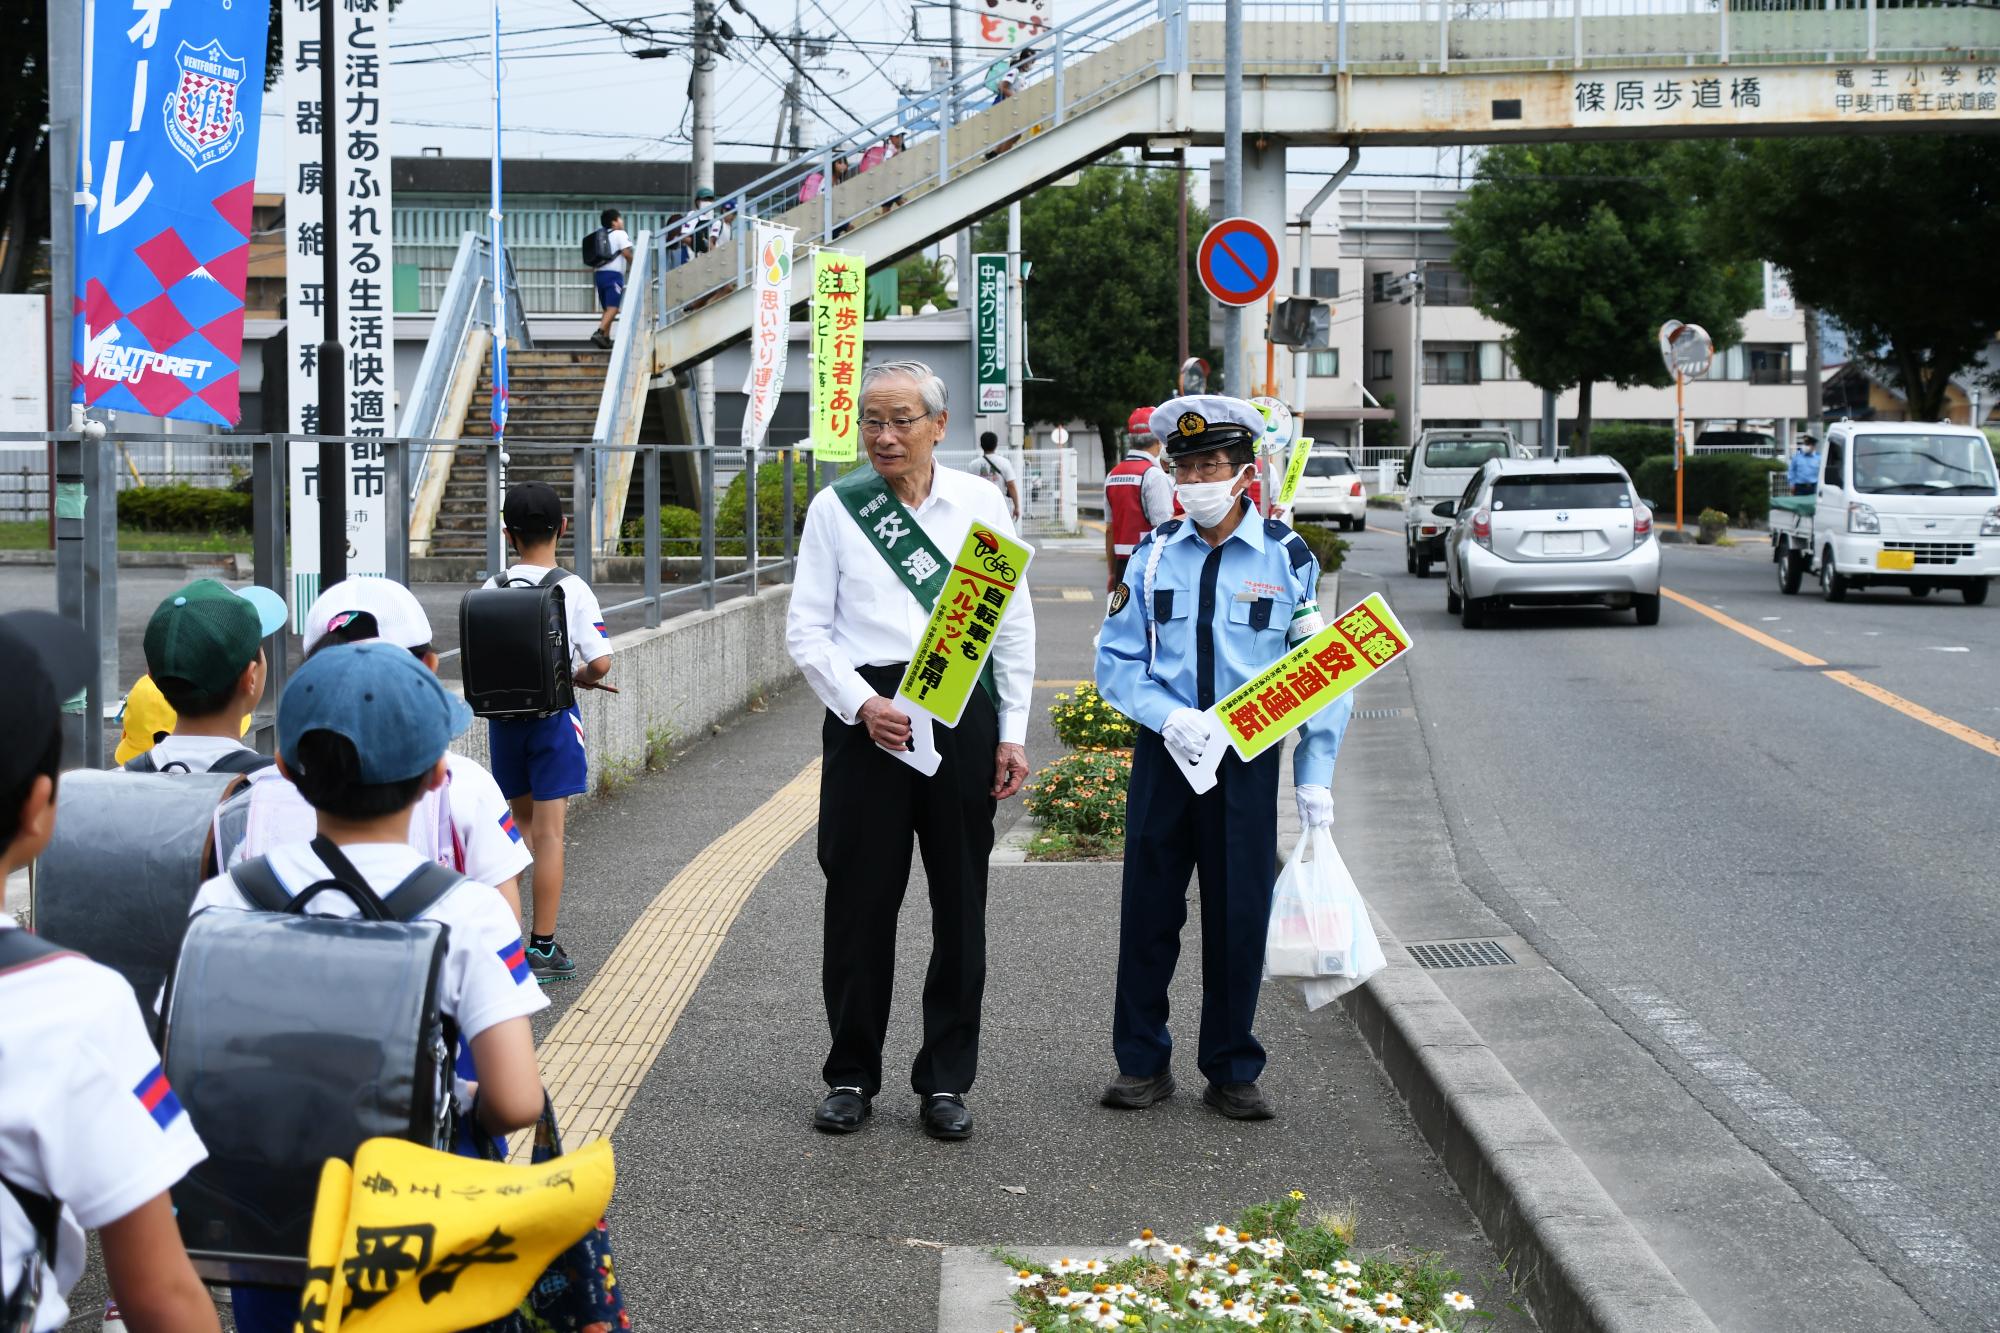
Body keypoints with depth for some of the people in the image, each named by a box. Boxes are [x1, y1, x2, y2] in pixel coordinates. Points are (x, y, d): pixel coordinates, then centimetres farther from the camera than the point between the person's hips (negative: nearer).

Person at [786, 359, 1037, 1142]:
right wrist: (862, 705, -12)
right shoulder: (835, 507, 4)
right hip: (866, 715, -1)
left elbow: (1015, 623, 10)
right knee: (860, 900, 2)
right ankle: (851, 1076, 15)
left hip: (963, 709, 1)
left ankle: (946, 1080, 15)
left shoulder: (980, 503, 7)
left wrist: (1012, 733, 4)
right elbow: (806, 628, 2)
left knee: (960, 902, 5)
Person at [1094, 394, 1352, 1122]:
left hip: (1247, 762, -1)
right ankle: (1143, 1063, 19)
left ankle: (1232, 1073, 17)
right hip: (1163, 756, 2)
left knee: (1239, 918, 3)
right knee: (1148, 911, 5)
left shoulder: (1287, 557, -1)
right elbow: (1116, 660, 4)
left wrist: (1315, 778, -6)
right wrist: (1168, 716, -14)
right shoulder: (1153, 555, 4)